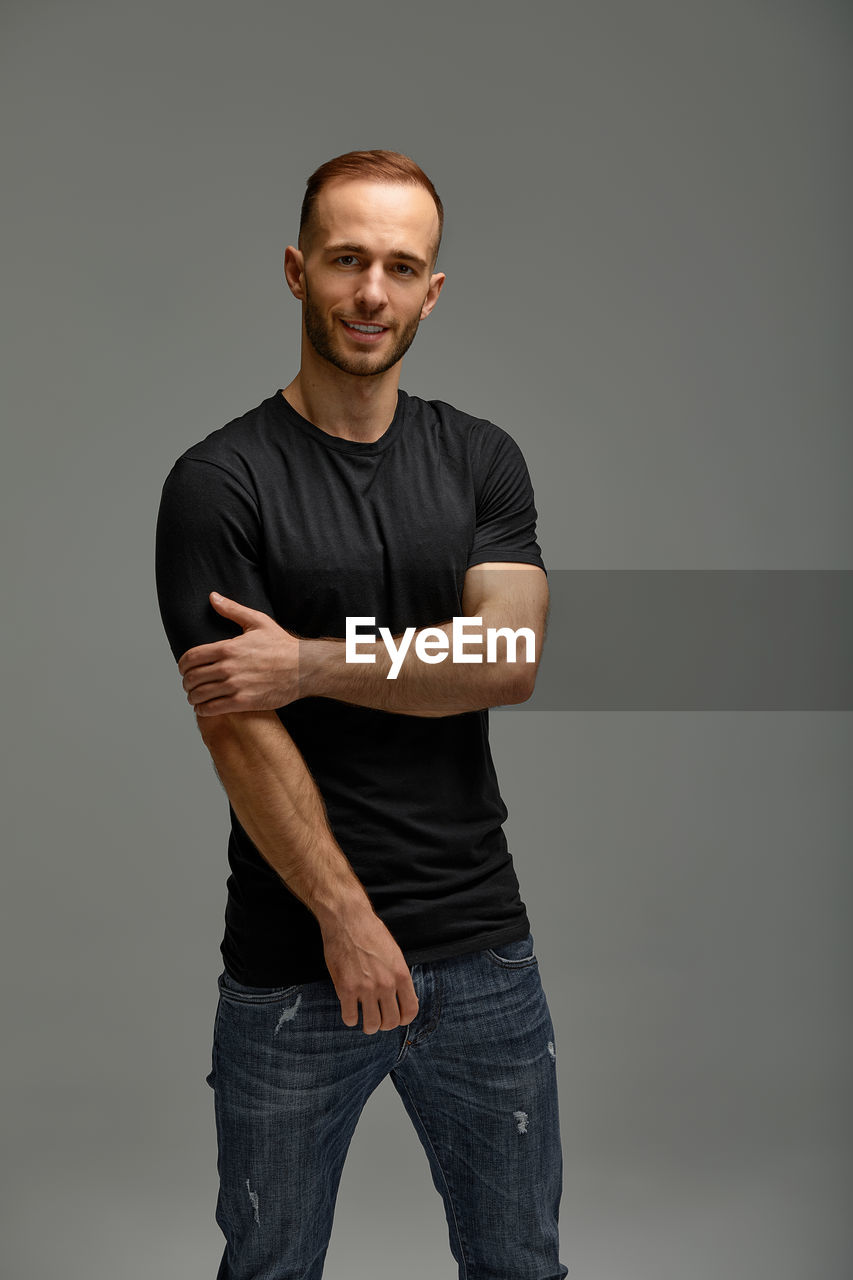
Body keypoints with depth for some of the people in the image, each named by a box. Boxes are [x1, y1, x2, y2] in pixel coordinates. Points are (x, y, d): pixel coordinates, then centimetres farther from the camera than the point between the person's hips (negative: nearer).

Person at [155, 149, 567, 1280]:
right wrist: (351, 921, -15)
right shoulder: (219, 483, -7)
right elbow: (238, 729, -13)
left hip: (483, 946, 3)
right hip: (294, 968, -3)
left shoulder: (483, 460, 6)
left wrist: (312, 663, -16)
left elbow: (507, 661, -9)